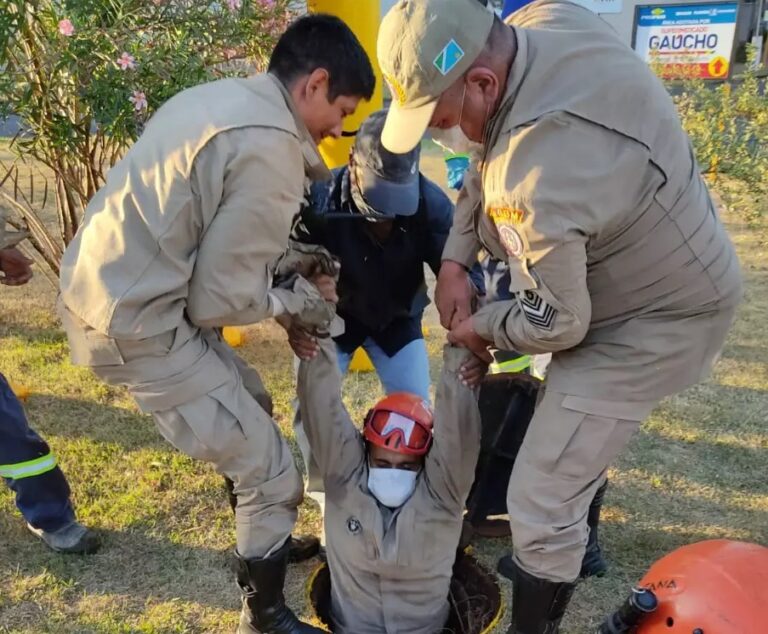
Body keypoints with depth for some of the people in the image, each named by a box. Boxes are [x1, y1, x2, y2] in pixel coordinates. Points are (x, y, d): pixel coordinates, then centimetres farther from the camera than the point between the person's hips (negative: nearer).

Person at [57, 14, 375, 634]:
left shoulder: (220, 95, 8)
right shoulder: (270, 151, -22)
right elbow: (220, 300, -18)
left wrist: (289, 277, 9)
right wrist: (304, 295, -1)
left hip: (104, 287, 10)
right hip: (138, 323, -10)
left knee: (250, 402, 26)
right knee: (273, 476, 2)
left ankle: (265, 536, 47)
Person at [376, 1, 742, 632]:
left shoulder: (537, 180, -42)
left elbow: (556, 323, -26)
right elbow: (491, 161, 2)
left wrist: (480, 326, -6)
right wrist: (456, 257, -4)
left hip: (657, 320, -10)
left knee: (540, 504, -6)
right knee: (577, 422, 31)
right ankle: (577, 538, 59)